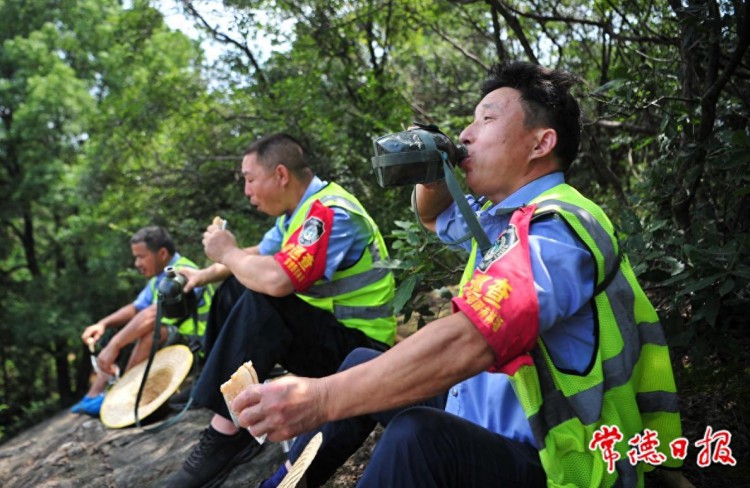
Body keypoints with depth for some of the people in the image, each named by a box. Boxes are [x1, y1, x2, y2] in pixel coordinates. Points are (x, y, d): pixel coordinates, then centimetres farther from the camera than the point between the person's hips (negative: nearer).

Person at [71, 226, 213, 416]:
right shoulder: (159, 278, 9)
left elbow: (152, 314, -32)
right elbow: (135, 308, 15)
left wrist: (114, 346, -34)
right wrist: (103, 324, -2)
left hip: (196, 345, -10)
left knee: (150, 330, -33)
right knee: (117, 333, 10)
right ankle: (94, 395, 0)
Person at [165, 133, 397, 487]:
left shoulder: (331, 214, -22)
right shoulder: (299, 209, 7)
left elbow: (275, 280, -35)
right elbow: (260, 256, 23)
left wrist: (227, 253, -16)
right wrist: (206, 274, 8)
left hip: (358, 346, -10)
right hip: (321, 329, 10)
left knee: (258, 302, -30)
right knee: (233, 289, 12)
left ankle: (226, 435, -22)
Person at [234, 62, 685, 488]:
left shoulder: (556, 229, -23)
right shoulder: (499, 212, 8)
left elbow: (463, 343, -36)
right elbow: (436, 217, 29)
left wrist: (320, 398, -34)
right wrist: (431, 174, 4)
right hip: (487, 421, 10)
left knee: (416, 434, -36)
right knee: (364, 365, 17)